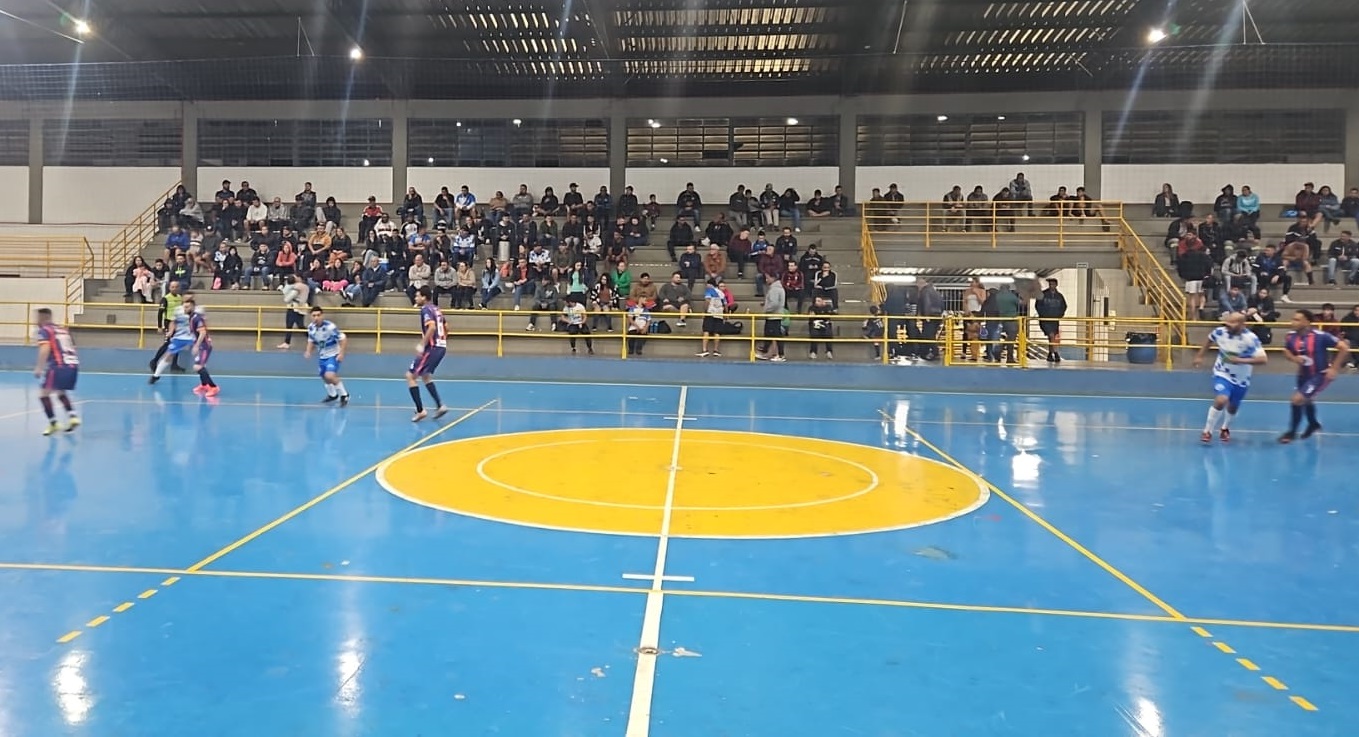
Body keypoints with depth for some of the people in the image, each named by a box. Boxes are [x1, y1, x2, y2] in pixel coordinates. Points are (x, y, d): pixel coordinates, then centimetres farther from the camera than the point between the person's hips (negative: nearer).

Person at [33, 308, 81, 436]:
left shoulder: (44, 330, 4)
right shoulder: (62, 329, 24)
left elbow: (45, 349, -13)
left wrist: (39, 368, -14)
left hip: (60, 366, -7)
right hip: (73, 364, 7)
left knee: (44, 393, 2)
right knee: (60, 392, 26)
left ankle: (53, 423, -4)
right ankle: (73, 417, 11)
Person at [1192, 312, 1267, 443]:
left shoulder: (1250, 338, -25)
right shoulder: (1220, 331, -16)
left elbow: (1263, 359, -31)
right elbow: (1210, 340, 9)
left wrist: (1240, 360, -39)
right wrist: (1200, 356, 9)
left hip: (1241, 379, 0)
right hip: (1222, 374, 0)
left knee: (1232, 407, 18)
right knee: (1221, 401, -23)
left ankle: (1225, 428, 49)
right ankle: (1208, 431, -5)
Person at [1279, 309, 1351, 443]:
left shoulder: (1320, 336, -25)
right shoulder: (1291, 336, -10)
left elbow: (1344, 348, -19)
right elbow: (1287, 351, 10)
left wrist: (1334, 368, -18)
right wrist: (1294, 358, -13)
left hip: (1320, 375, -6)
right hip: (1303, 375, 6)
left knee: (1297, 400, -16)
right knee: (1307, 401, 26)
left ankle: (1292, 432, 3)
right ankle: (1313, 424, 55)